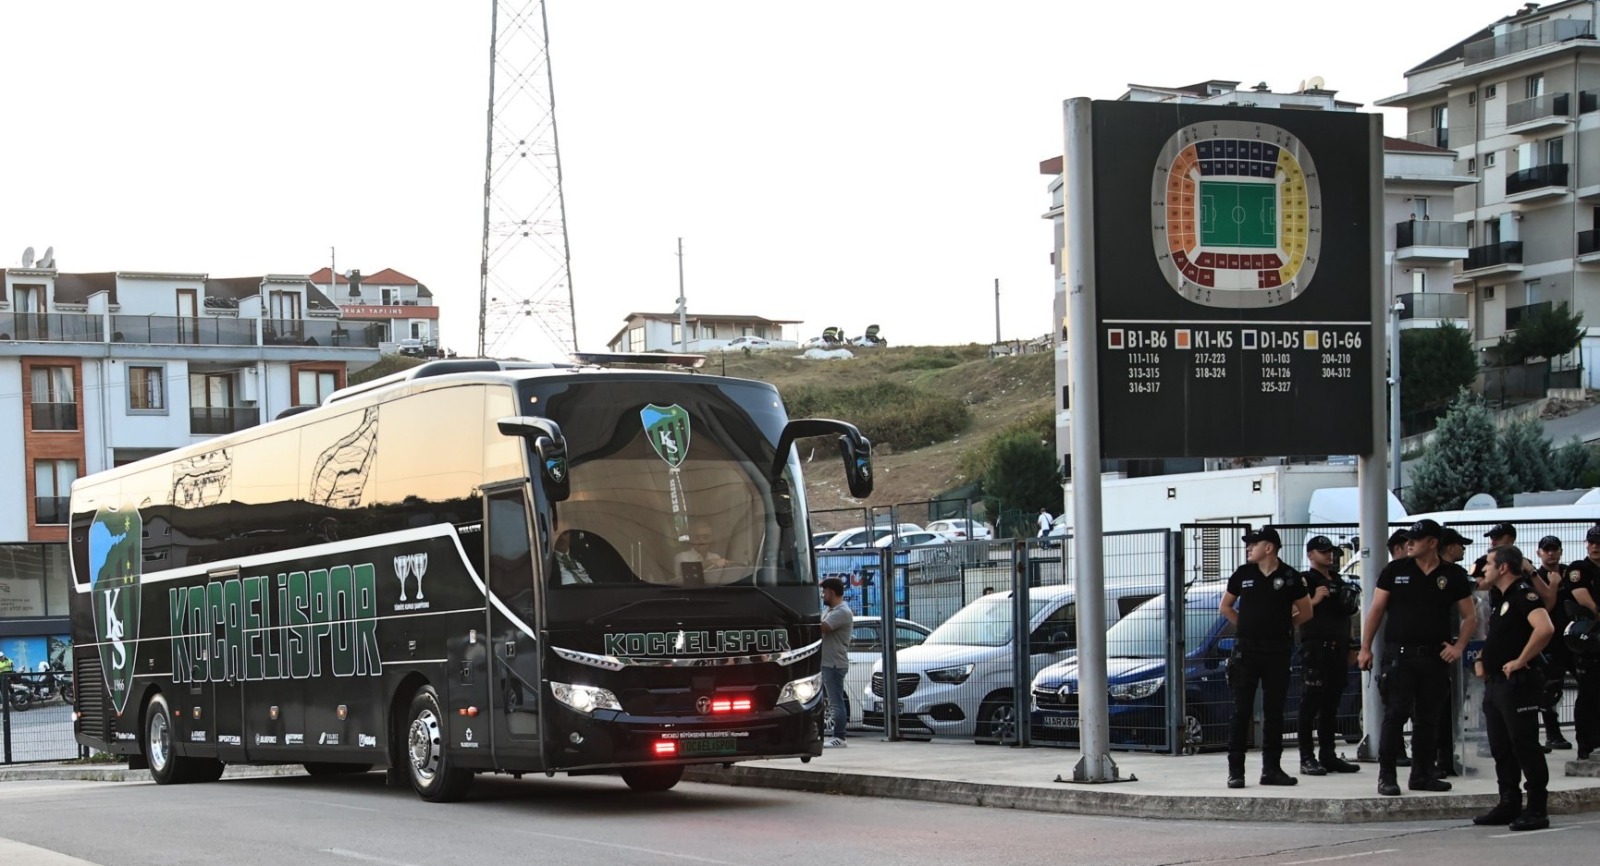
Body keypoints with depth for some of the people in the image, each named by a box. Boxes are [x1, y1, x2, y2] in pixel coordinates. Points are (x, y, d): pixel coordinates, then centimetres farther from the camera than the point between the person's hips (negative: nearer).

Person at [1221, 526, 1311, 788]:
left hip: (1277, 651, 0)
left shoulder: (1290, 577, 1)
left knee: (1274, 711, 5)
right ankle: (1236, 770, -1)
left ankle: (1272, 768, 12)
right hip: (1246, 649, 0)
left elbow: (1305, 612, 10)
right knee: (1241, 711, -2)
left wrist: (1282, 626, 6)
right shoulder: (1243, 574, 4)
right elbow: (1226, 606, 15)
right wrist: (1245, 626, 7)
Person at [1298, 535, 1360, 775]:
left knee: (1331, 704, 9)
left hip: (1338, 647, 7)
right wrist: (1314, 600, -22)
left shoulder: (1338, 581, 22)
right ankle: (1307, 758, -10)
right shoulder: (1306, 580, -1)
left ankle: (1329, 756, 13)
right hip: (1315, 646, -7)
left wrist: (1353, 605, 11)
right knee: (1311, 704, -8)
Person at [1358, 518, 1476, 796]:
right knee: (1395, 714, -7)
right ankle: (1386, 776, -4)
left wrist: (1459, 646, -2)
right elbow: (1376, 609, 4)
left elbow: (1470, 616, 12)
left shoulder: (1451, 576, 5)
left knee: (1428, 718, 9)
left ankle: (1422, 774, 19)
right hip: (1399, 654, -2)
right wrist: (1365, 648, -1)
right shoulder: (1395, 570, 2)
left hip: (1434, 657, 2)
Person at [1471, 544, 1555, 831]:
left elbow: (1545, 628, -31)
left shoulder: (1523, 594, -14)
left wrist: (1520, 661, -24)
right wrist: (1482, 660, 14)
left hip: (1517, 683, -10)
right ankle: (1509, 805, 19)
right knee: (1501, 749, 12)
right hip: (1495, 683, 10)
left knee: (1525, 747, -6)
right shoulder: (1503, 598, 17)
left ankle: (1537, 810, -2)